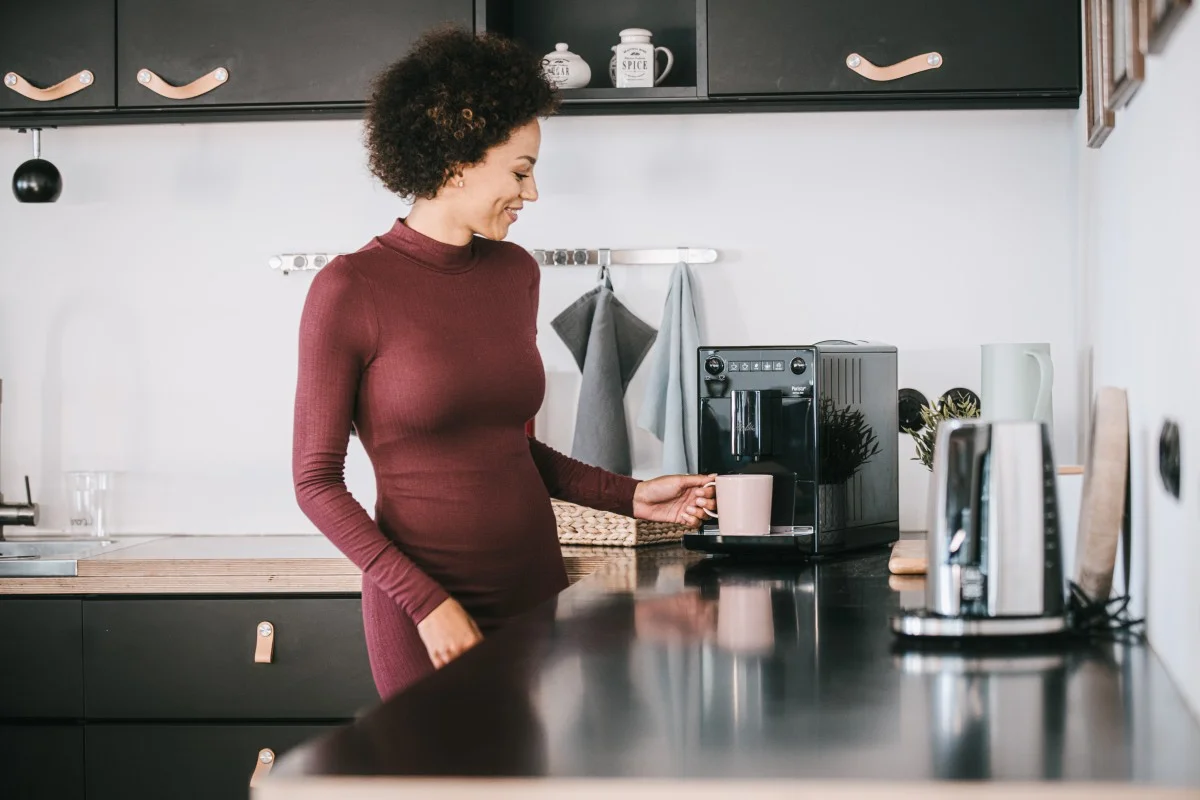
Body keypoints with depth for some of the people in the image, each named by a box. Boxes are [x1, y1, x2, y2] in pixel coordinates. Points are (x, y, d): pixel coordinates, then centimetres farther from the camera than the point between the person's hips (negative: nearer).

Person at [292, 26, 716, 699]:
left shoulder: (515, 274, 7)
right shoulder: (350, 290, -11)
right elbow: (317, 480, -9)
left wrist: (630, 497, 7)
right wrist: (425, 601, -15)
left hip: (537, 591, 6)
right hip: (426, 618, -5)